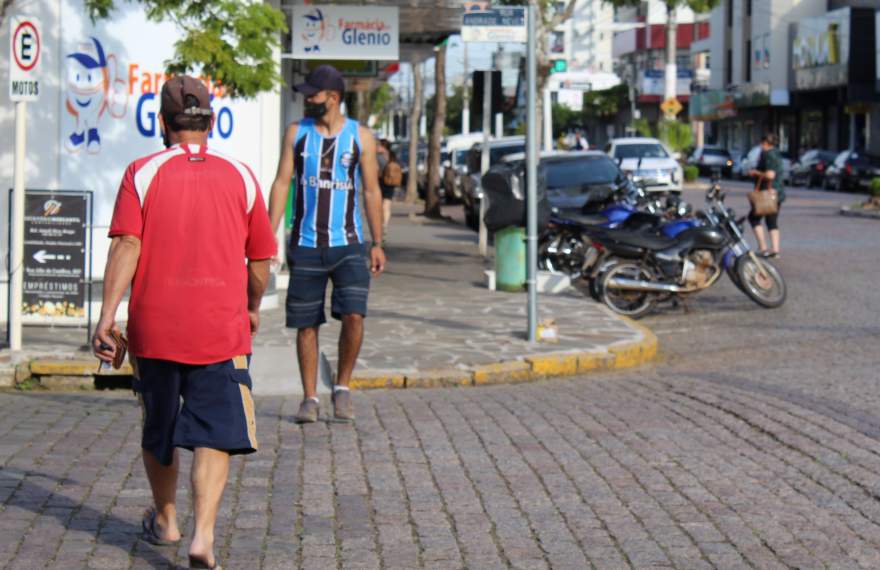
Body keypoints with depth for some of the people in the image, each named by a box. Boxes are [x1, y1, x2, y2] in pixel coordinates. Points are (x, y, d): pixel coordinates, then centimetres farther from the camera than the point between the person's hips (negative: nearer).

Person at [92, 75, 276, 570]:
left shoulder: (143, 173, 1)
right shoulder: (240, 177, 5)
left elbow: (126, 246, -10)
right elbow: (261, 261, 9)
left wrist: (107, 316, -12)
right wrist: (253, 308, 27)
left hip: (154, 326, 1)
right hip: (221, 328, -1)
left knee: (159, 429, 19)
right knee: (215, 436, -1)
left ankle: (165, 520, 36)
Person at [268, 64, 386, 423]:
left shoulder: (361, 137, 4)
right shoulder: (297, 132, 6)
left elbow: (372, 191, 7)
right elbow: (282, 183, 5)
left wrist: (377, 244, 4)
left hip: (348, 245, -1)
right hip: (305, 245, 1)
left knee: (353, 314, -15)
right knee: (306, 324, 3)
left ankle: (342, 388, 4)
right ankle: (310, 398, 13)